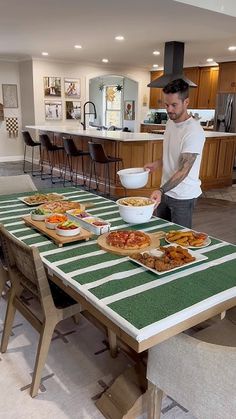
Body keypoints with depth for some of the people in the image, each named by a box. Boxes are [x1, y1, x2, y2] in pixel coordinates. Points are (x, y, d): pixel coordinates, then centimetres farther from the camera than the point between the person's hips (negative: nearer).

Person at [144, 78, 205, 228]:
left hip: (183, 197, -8)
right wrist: (157, 163, 3)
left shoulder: (194, 131, -22)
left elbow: (184, 170, -27)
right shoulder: (170, 122, 4)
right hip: (166, 191, 8)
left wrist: (161, 190, -37)